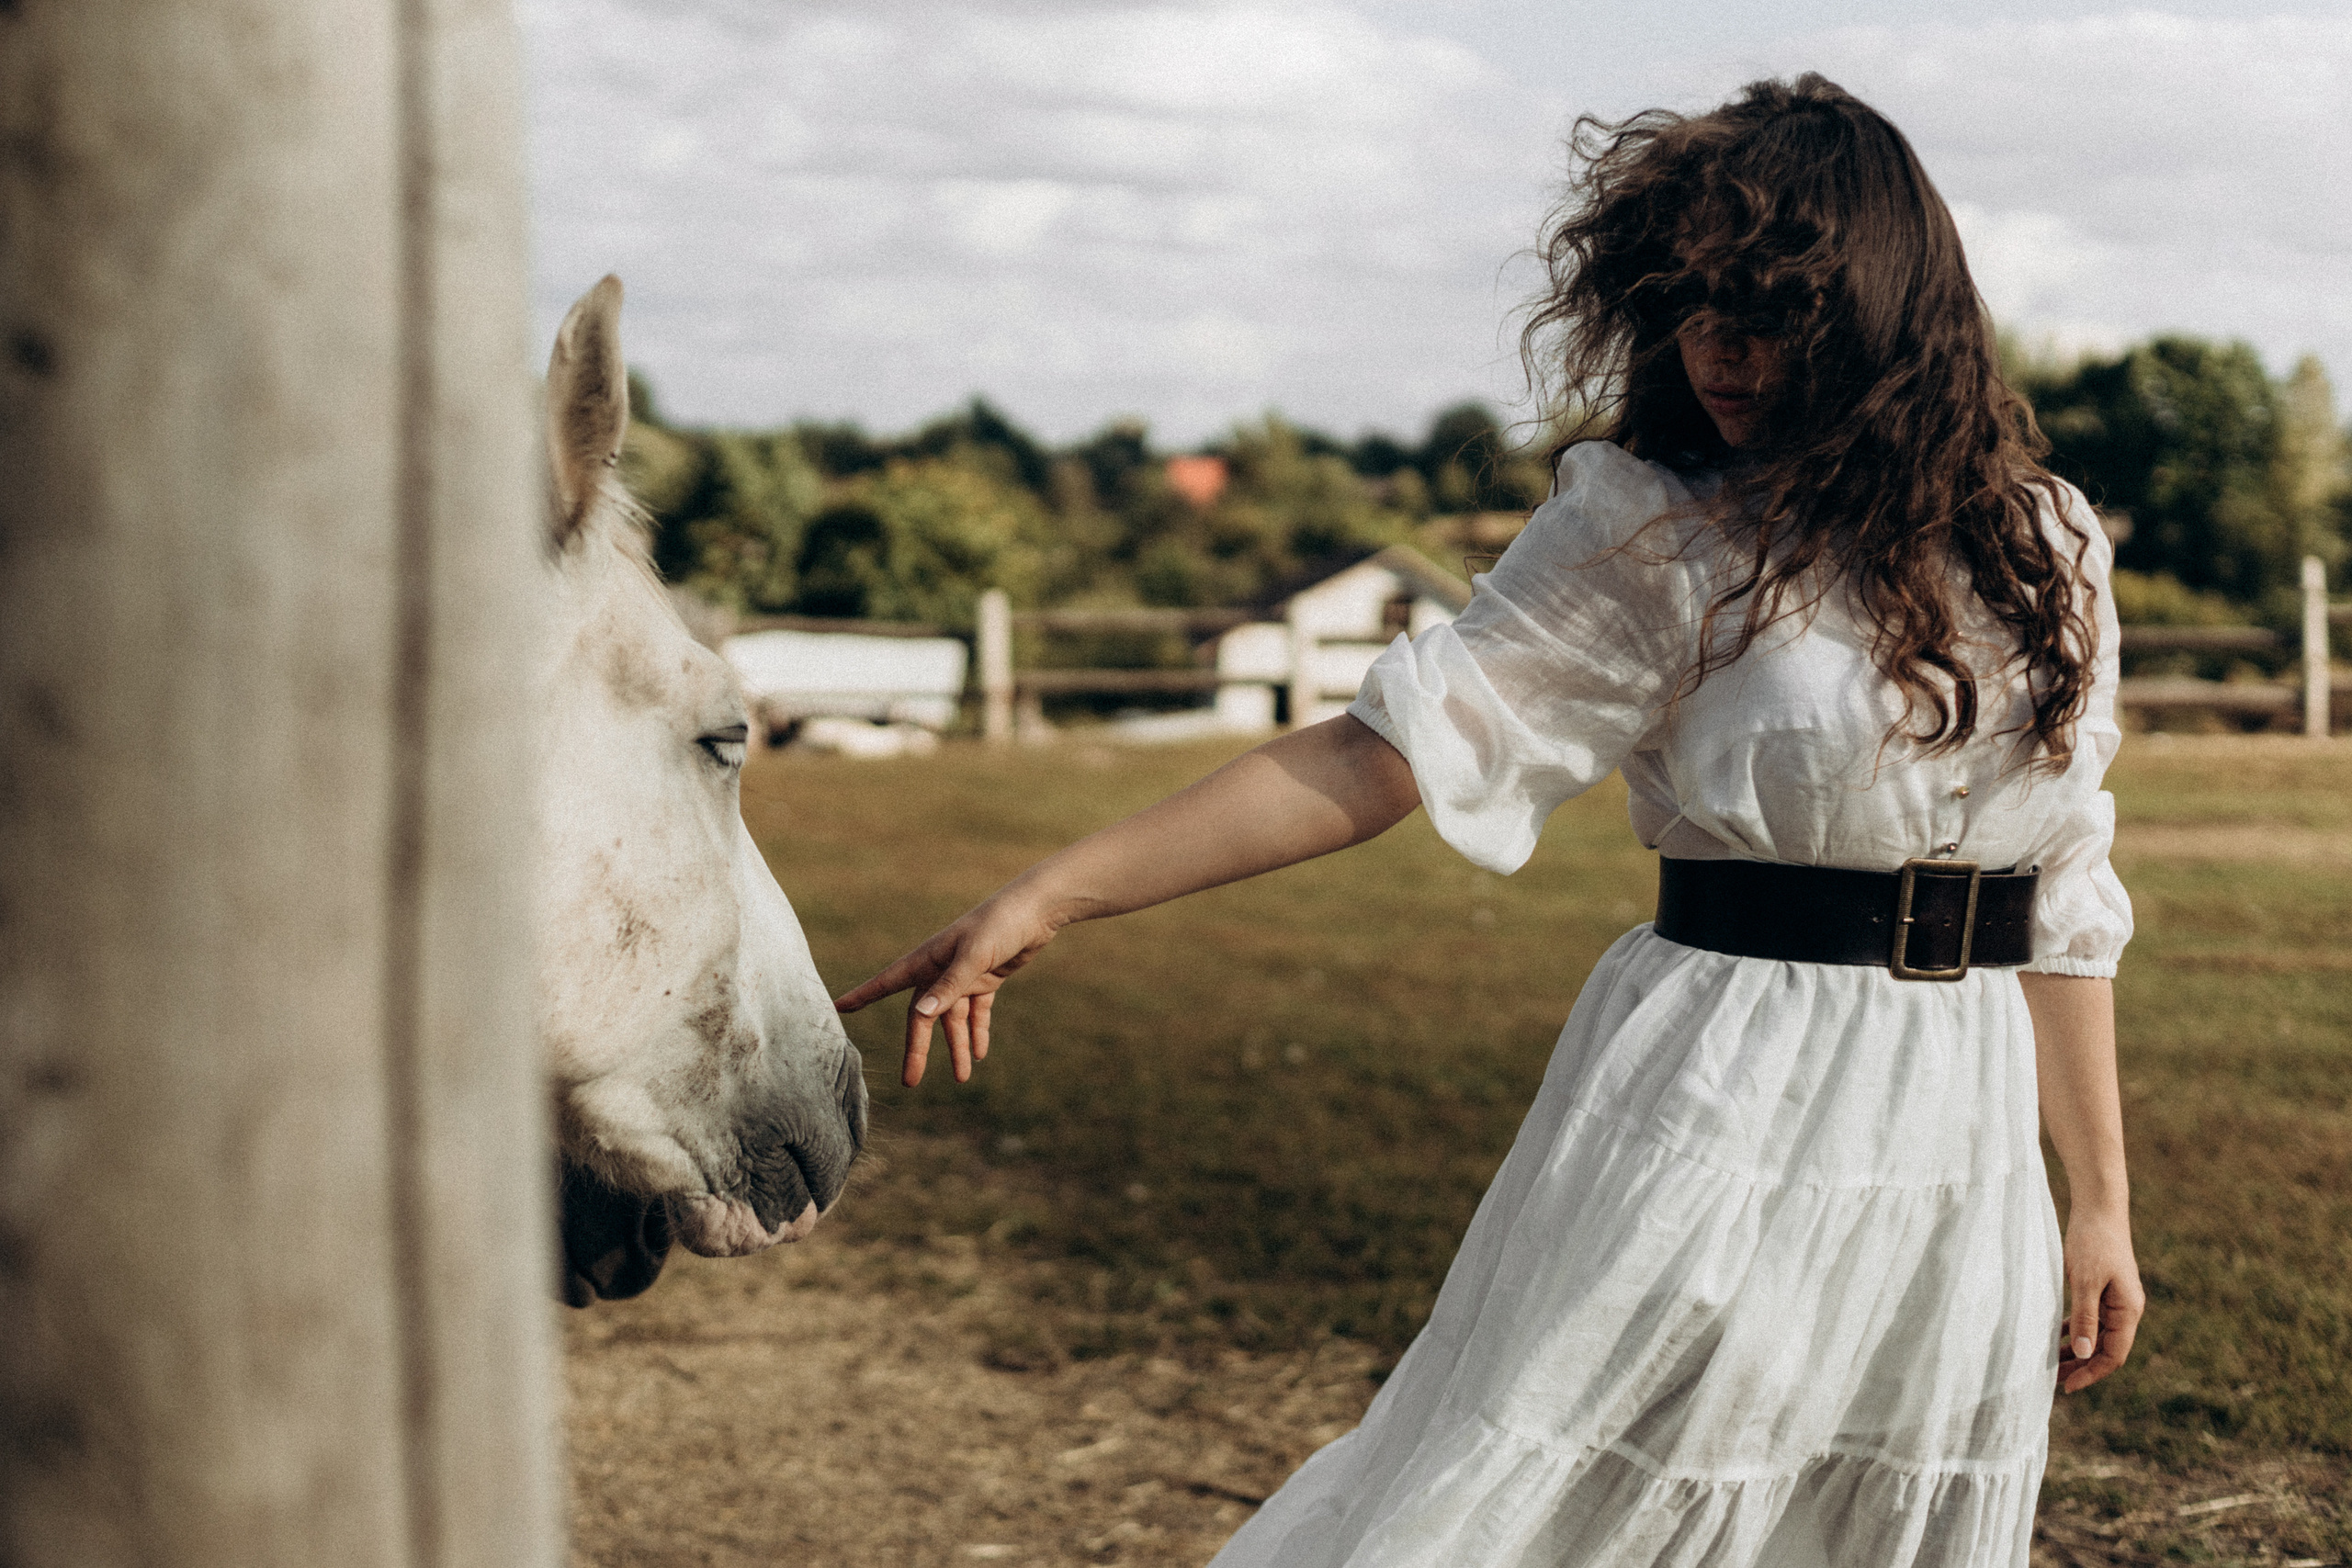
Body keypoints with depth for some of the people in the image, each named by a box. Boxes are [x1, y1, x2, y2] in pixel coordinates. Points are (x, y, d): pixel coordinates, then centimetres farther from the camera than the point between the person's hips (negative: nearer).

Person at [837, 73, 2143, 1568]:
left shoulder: (2046, 553, 6)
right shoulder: (1655, 535, -7)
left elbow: (2067, 903, 11)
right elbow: (1394, 745, -12)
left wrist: (2100, 1203, 11)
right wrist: (1048, 897, -19)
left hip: (1961, 1160, 4)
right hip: (1712, 1137, -4)